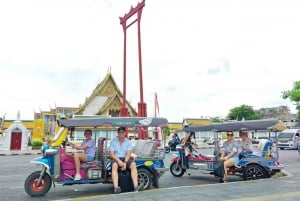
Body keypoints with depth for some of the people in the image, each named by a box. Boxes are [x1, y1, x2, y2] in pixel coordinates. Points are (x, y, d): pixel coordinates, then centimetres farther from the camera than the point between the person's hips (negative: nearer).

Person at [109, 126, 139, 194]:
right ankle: (116, 187, -46)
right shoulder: (113, 141, 5)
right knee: (114, 165, -35)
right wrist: (119, 161, -18)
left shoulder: (128, 141, 7)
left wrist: (125, 162, -20)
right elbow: (111, 153, -2)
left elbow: (128, 153, -2)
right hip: (116, 158, -1)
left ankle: (136, 186, -35)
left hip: (126, 158, 1)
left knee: (133, 164, -29)